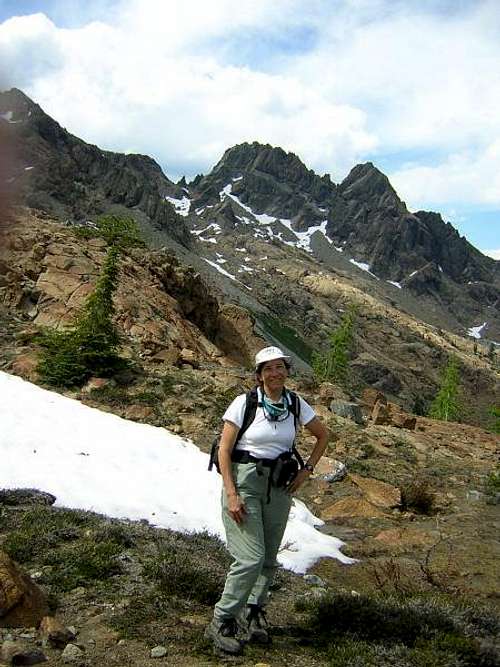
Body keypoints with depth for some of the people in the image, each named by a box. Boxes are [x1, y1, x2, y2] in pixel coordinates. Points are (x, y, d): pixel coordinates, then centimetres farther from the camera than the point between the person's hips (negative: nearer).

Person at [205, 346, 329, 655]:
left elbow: (323, 435, 16)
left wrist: (306, 470, 7)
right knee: (251, 558, -11)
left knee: (269, 558, 11)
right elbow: (224, 451, -9)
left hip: (279, 486, 4)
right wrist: (232, 495, -16)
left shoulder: (296, 405, 1)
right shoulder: (245, 402, -10)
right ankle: (222, 623, 6)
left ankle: (254, 613, 32)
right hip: (244, 481, -4)